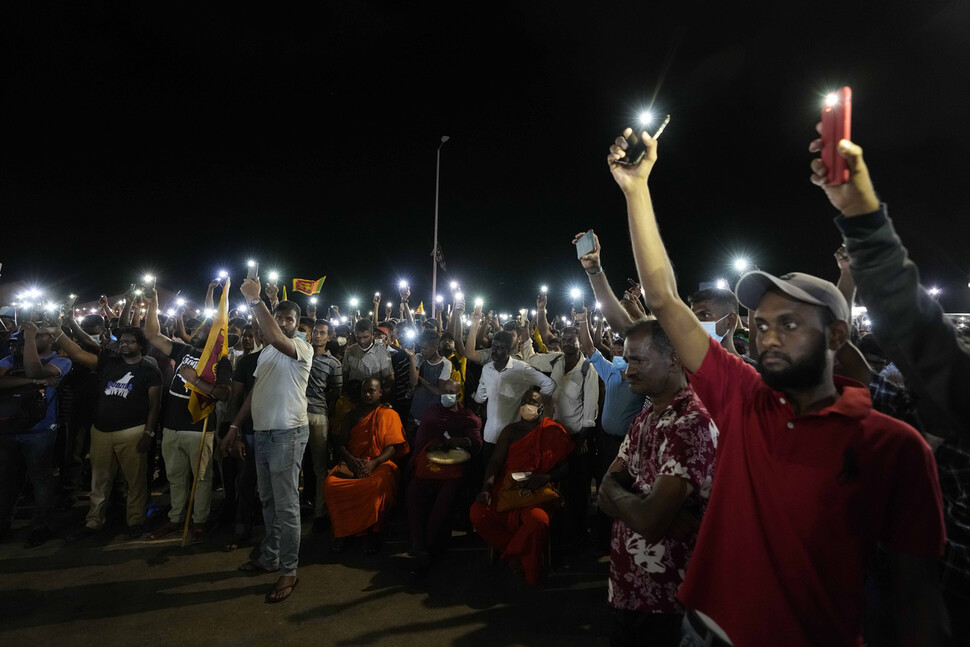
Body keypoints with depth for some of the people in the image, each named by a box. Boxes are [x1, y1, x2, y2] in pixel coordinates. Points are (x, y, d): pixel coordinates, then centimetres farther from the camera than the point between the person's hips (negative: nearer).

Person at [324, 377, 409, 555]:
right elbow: (340, 444, 14)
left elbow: (393, 447, -1)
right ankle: (343, 531, -8)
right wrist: (351, 460, -8)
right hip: (352, 462, 4)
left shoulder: (389, 414, 9)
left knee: (379, 485, -37)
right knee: (330, 483, -27)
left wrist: (373, 463, -18)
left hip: (380, 462, -4)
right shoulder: (353, 415, 21)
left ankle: (374, 533, -14)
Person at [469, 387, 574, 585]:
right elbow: (495, 461, 4)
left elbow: (564, 465, 5)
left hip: (536, 492, -3)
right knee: (477, 513, -23)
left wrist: (546, 477, -16)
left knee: (538, 521, -35)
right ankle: (512, 551, 1)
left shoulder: (552, 432, 6)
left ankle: (513, 554, -3)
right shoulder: (510, 431, 13)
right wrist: (486, 488, -13)